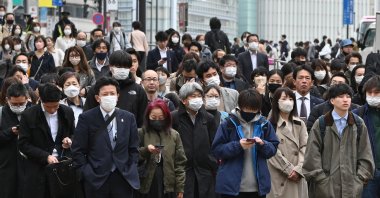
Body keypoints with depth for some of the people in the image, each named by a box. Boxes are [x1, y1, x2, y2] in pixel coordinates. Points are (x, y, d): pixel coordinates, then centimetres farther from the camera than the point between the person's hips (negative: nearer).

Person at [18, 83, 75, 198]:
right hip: (37, 170, -3)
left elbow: (73, 134, 18)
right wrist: (46, 156, -17)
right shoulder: (28, 115, -7)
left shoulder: (67, 112, 3)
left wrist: (70, 140, -6)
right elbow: (23, 144, -8)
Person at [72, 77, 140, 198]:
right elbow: (78, 151, -2)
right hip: (96, 180, -2)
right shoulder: (87, 118, -1)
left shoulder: (128, 118, 8)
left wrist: (131, 172, 2)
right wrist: (87, 174, -8)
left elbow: (133, 149, 12)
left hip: (124, 178, 2)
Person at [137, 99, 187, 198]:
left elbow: (180, 162, 6)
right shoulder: (141, 133, 1)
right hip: (146, 187, -1)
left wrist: (180, 188, 1)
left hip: (168, 187, 1)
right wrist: (146, 150, -20)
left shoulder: (174, 135, 6)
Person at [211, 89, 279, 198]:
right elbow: (217, 149, -5)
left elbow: (273, 149, 8)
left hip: (258, 186, 3)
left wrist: (263, 144, -13)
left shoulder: (264, 124, 7)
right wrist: (238, 145, -18)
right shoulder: (228, 124, -3)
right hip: (232, 186, -3)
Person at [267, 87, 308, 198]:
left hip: (297, 176, 3)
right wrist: (289, 169, -12)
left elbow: (304, 147, 4)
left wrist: (298, 169, -11)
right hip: (278, 177, -3)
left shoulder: (300, 124, 13)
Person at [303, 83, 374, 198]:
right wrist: (321, 179, -6)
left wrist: (359, 179, 0)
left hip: (352, 187, 2)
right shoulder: (321, 124, 2)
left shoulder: (359, 124, 8)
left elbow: (365, 155, 8)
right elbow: (312, 155, -1)